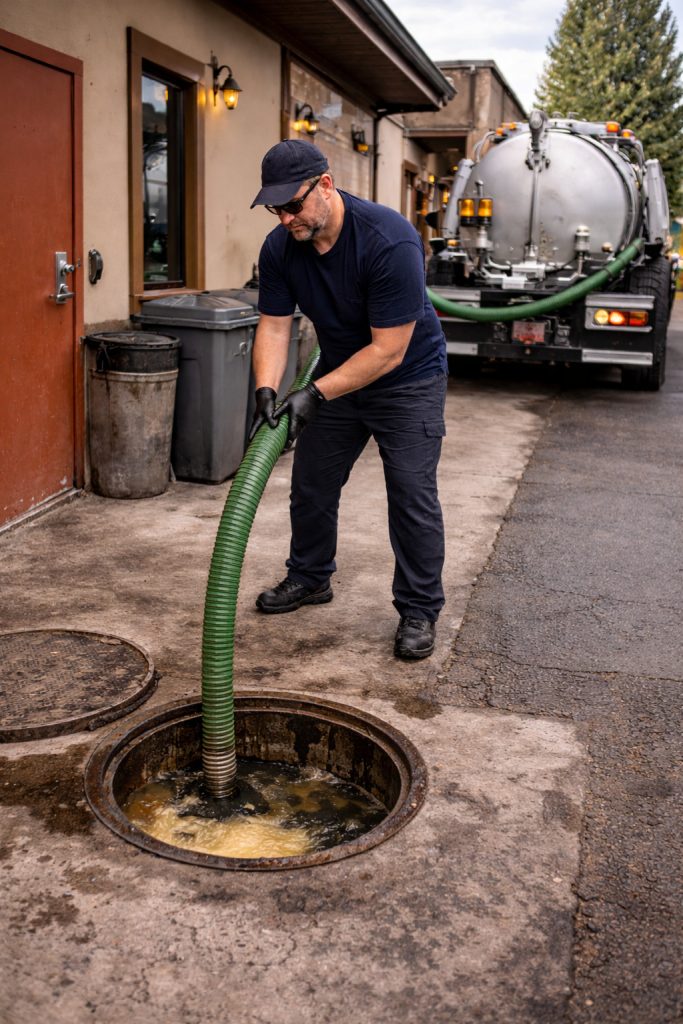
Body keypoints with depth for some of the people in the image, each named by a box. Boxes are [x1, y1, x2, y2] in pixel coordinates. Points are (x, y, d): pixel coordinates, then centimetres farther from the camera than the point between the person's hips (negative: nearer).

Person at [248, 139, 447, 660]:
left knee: (413, 497, -7)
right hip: (337, 375, 6)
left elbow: (388, 349, -31)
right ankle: (310, 577, 33)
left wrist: (315, 393, -33)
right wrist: (267, 390, -27)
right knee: (311, 485, 12)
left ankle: (419, 611, 6)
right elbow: (274, 326, -9)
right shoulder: (280, 247, -12)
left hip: (406, 380, -6)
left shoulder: (390, 240, -32)